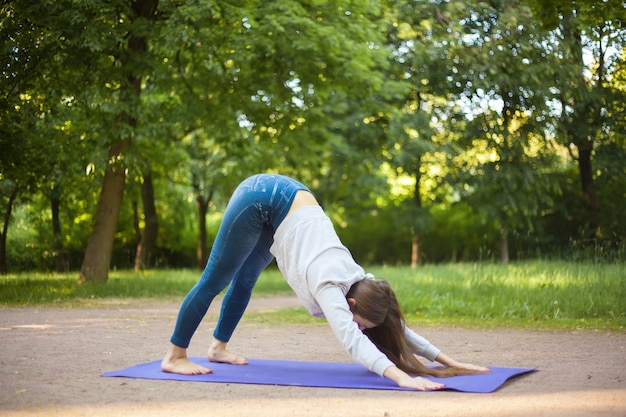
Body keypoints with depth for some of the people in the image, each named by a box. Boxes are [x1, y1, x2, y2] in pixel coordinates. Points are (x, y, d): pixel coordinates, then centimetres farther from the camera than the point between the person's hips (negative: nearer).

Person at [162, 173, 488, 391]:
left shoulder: (360, 283, -10)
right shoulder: (330, 285, -29)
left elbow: (397, 327, -3)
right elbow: (352, 340, -45)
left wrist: (448, 361, -9)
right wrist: (401, 377, -56)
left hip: (282, 199, 7)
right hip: (261, 198, -7)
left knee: (244, 280, 20)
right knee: (215, 280, 2)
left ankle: (218, 347, 36)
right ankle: (175, 356, 13)